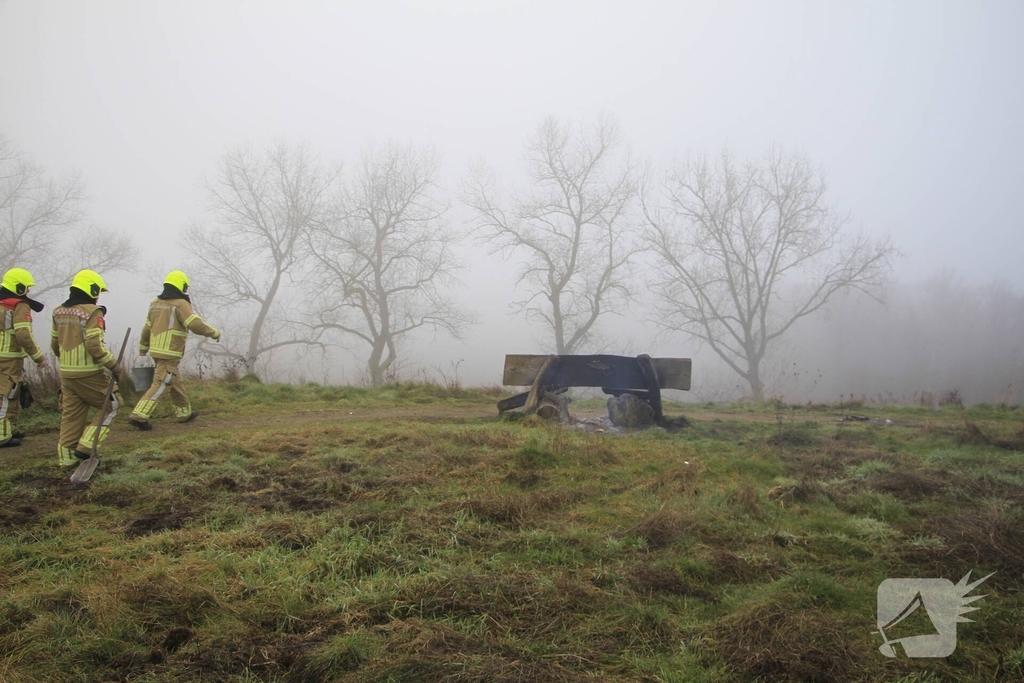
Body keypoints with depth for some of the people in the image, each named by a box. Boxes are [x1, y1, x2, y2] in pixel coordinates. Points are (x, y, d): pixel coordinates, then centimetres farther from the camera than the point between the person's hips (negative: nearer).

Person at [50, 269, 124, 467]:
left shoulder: (59, 312, 10)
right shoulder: (92, 312, -13)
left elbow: (55, 345, 17)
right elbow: (94, 347, -19)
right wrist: (114, 366, -11)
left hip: (66, 373, 7)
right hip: (89, 374, -7)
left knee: (71, 415, 13)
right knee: (111, 405, 8)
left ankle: (67, 456, 16)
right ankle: (86, 446, 1)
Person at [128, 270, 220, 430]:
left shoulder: (156, 303, 12)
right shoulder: (180, 304, -11)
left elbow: (147, 328, 19)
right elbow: (196, 325, -18)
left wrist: (143, 348, 29)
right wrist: (214, 333, -3)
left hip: (157, 350, 9)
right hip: (170, 353, -9)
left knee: (175, 382, 19)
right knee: (161, 385, -7)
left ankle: (185, 413, 29)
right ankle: (139, 416, -12)